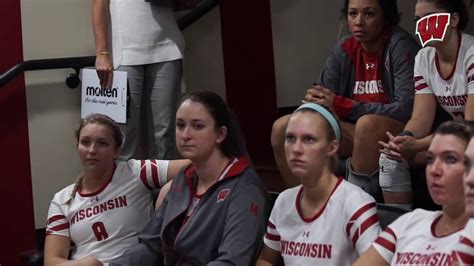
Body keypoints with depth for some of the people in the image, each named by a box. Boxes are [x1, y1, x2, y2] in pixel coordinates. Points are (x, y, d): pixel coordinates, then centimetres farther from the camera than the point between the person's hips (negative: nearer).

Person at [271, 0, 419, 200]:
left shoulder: (400, 45, -12)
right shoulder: (344, 50, 6)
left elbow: (406, 108, -21)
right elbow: (324, 102, 4)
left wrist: (341, 105, -22)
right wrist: (314, 101, -22)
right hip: (355, 134, 6)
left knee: (367, 124, -38)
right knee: (283, 128, -8)